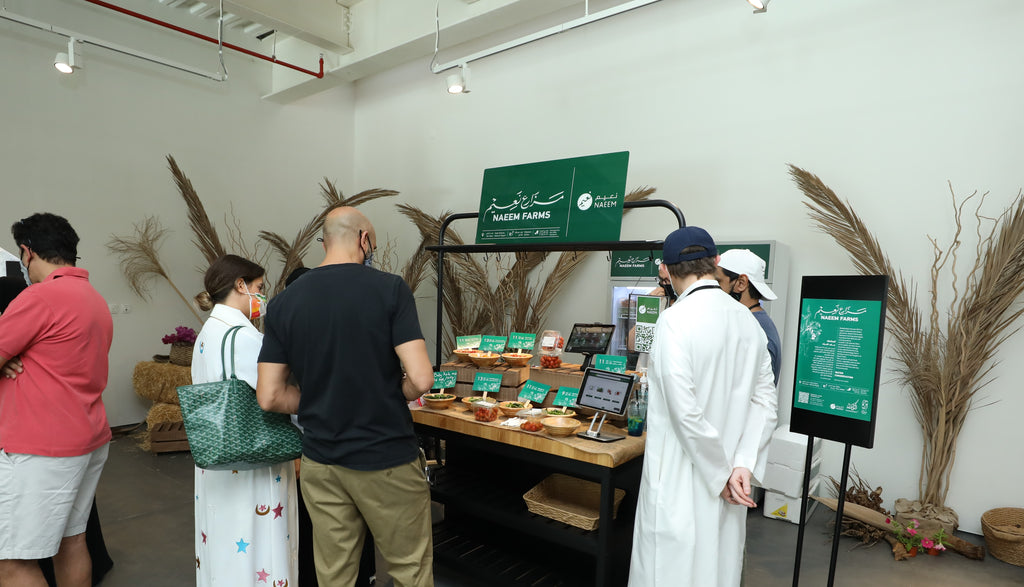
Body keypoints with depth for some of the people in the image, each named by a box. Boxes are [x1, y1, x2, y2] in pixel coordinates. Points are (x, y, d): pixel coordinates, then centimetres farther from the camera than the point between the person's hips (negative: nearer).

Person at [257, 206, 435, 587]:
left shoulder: (285, 301, 0)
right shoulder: (390, 288, -12)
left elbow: (269, 397, -2)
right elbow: (420, 379, -18)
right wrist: (389, 397, 3)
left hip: (320, 463, 4)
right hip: (387, 460, -4)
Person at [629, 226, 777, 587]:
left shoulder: (675, 320, -18)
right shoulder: (747, 320, 3)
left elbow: (685, 411, -22)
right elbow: (764, 400, 1)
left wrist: (722, 473, -10)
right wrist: (744, 465, -3)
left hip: (682, 477, -7)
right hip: (729, 475, 7)